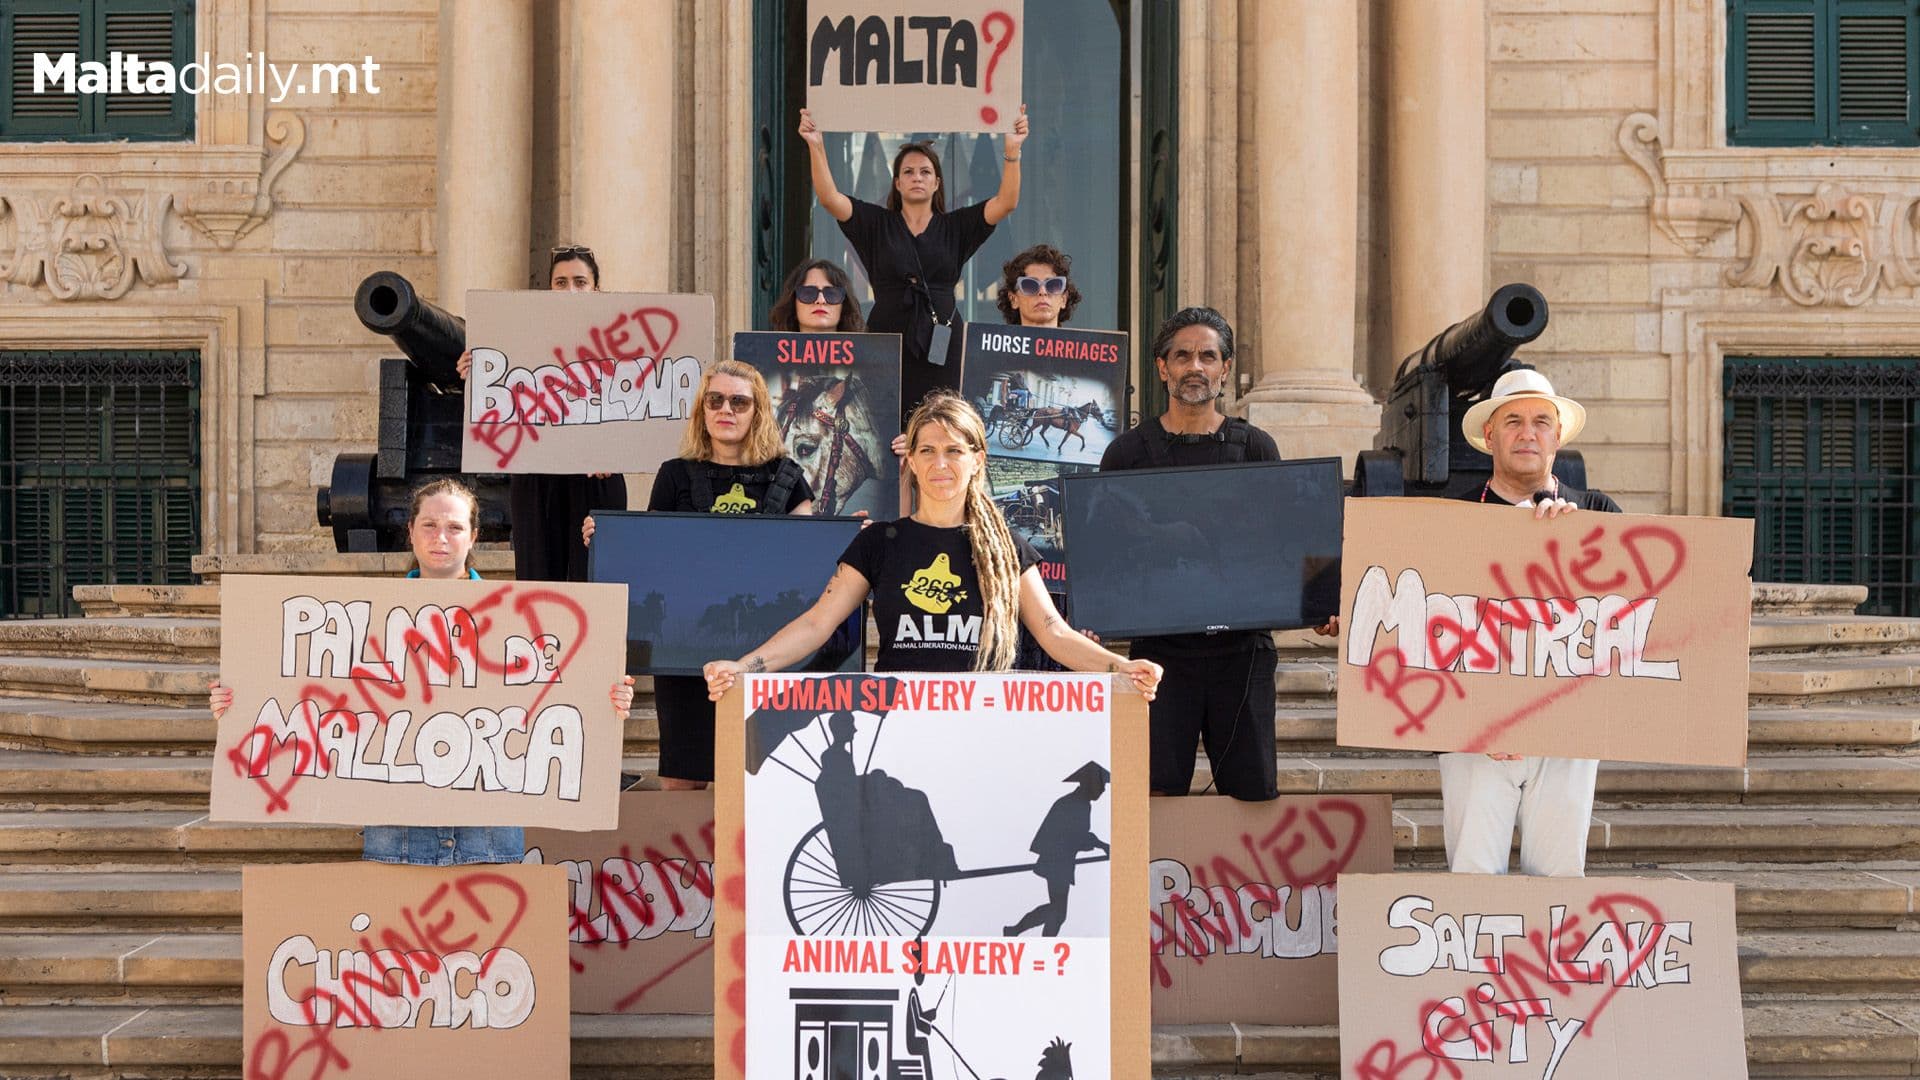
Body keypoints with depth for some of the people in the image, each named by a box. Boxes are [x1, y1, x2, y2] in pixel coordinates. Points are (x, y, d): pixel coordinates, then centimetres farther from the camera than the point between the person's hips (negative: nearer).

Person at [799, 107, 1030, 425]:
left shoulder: (954, 228, 10)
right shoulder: (877, 224, 9)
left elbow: (1006, 202, -1)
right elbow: (828, 197, -2)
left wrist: (1012, 150, -14)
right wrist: (816, 146, -14)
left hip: (939, 349, 0)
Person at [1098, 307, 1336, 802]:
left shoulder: (1256, 448, 10)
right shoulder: (1128, 453, 6)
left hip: (1243, 645, 1)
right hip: (1161, 647, -1)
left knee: (1254, 789, 1)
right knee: (1158, 789, -4)